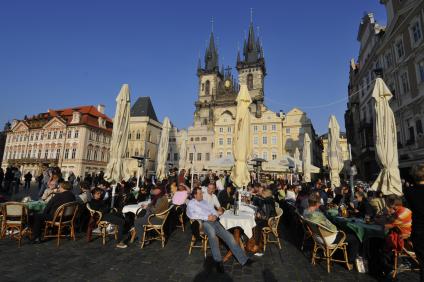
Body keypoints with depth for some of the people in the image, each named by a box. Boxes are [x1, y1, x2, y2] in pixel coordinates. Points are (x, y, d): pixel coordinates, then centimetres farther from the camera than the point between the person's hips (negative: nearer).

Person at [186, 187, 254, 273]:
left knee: (229, 236, -9)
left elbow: (213, 209, 20)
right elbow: (191, 215, -12)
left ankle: (243, 259, -6)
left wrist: (215, 215, -5)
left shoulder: (204, 201, 26)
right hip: (204, 222, -6)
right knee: (212, 232, -40)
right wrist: (207, 217, -15)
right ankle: (218, 261, -35)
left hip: (214, 221, 6)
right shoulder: (191, 203, 7)